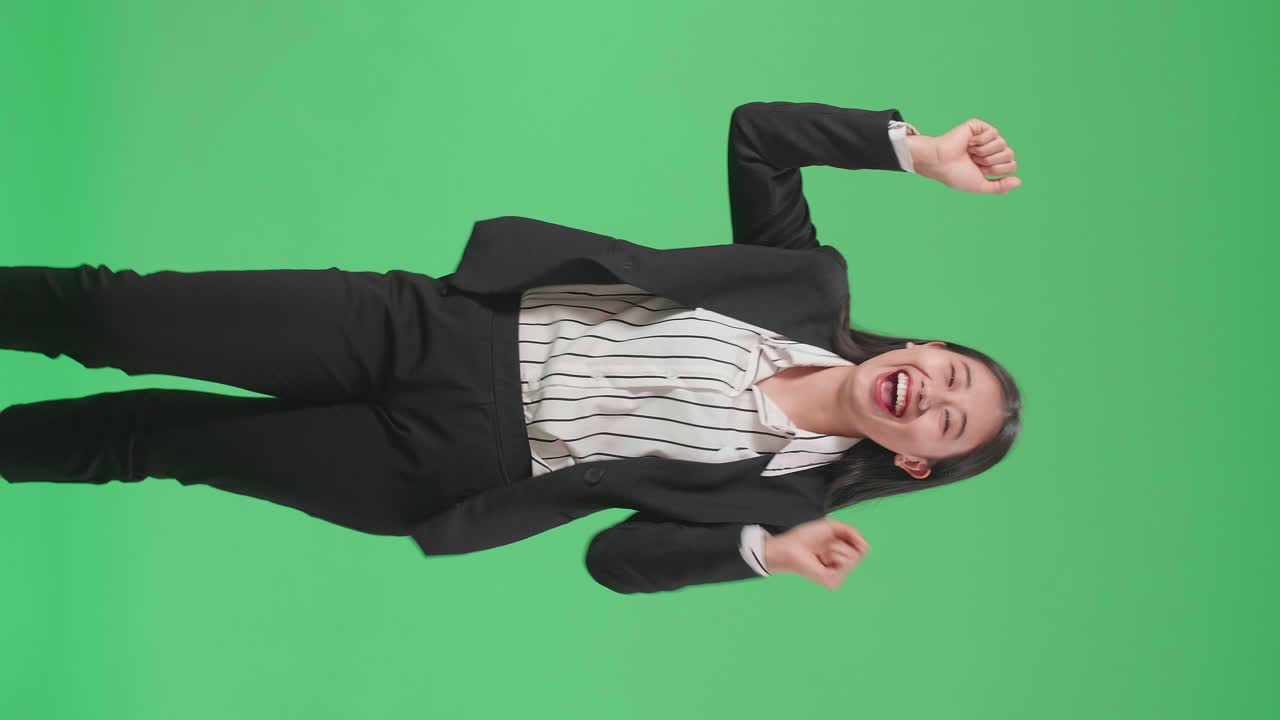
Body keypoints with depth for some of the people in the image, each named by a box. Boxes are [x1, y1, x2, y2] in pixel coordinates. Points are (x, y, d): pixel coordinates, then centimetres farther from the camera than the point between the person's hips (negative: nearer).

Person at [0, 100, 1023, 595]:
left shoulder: (783, 488, -6)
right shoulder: (814, 288, 1)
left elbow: (620, 553, -8)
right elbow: (753, 131, 1)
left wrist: (764, 550, -24)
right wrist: (913, 149, -9)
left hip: (439, 463, -2)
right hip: (437, 324, 2)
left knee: (156, 438, 1)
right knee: (132, 318, -4)